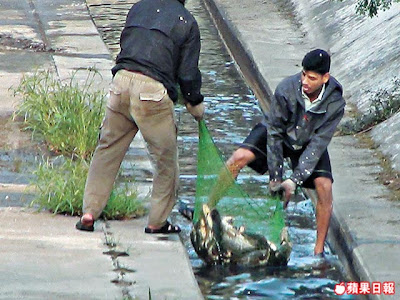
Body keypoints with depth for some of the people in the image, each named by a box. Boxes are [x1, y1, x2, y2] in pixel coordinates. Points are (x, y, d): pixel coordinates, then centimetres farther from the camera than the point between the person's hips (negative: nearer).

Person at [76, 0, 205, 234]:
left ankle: (89, 213, 13)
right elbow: (188, 73, 3)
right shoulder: (187, 22, 6)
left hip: (122, 80, 4)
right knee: (166, 158, 10)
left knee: (108, 149, 14)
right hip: (153, 91, -4)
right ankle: (157, 221, 15)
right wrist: (196, 105, 19)